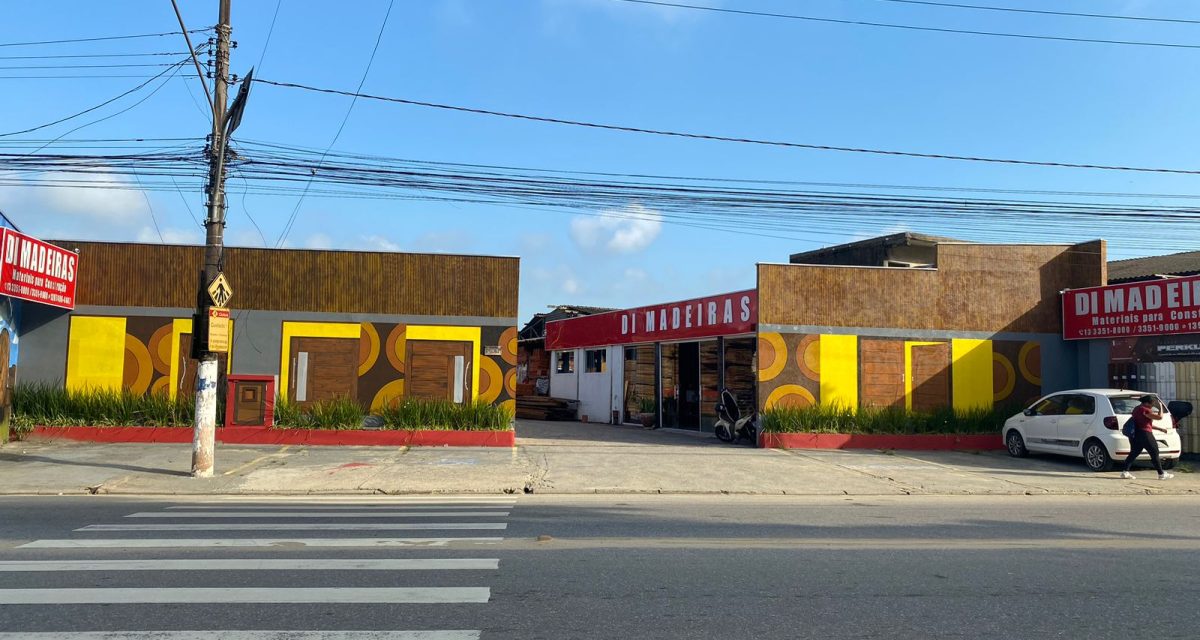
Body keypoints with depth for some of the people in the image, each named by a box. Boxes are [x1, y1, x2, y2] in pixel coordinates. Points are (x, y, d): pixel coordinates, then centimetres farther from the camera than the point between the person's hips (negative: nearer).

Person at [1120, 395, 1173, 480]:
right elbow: (1160, 417, -14)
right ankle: (1161, 474, 10)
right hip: (1144, 434, -9)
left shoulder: (1137, 409, 17)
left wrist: (1160, 429, 25)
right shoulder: (1144, 410, -14)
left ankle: (1125, 472, 2)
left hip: (1135, 435, 9)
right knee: (1154, 453, 3)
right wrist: (1161, 408, 3)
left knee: (1134, 453, 10)